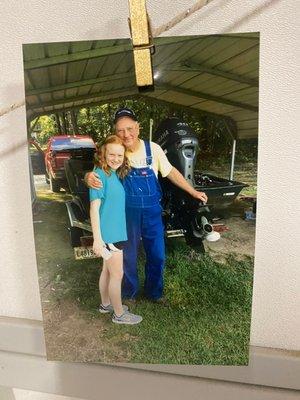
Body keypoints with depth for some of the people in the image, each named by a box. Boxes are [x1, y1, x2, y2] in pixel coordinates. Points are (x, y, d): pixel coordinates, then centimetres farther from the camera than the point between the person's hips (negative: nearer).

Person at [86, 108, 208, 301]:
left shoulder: (153, 149, -10)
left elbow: (171, 172, 2)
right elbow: (99, 173, -7)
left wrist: (193, 192, 6)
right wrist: (89, 177, -32)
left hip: (152, 211, 1)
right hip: (127, 212, -1)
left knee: (157, 256, 12)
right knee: (128, 256, 12)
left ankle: (154, 292, 36)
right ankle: (129, 292, 37)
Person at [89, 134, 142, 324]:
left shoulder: (116, 174, 7)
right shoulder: (100, 174, -18)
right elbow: (94, 208, -21)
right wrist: (97, 238, -23)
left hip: (116, 231, 8)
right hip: (108, 233, -8)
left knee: (108, 270, 22)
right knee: (117, 275, 5)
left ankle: (106, 304, 40)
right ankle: (119, 314, 23)